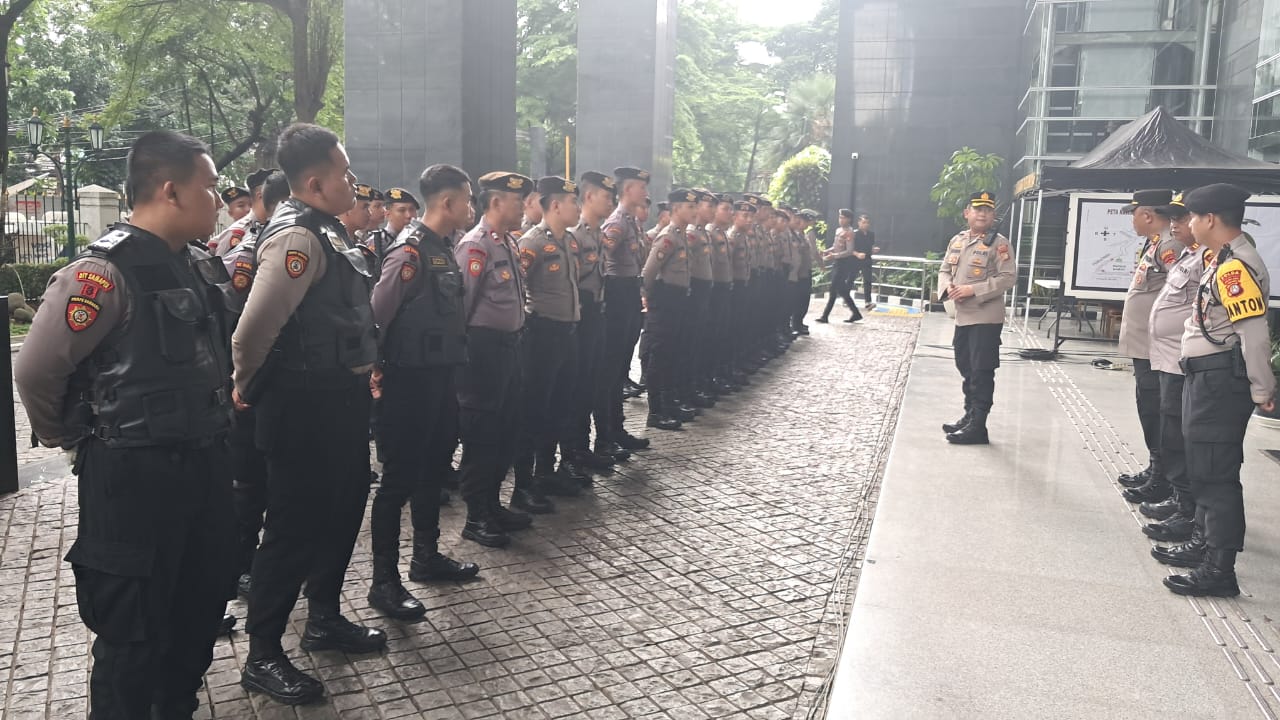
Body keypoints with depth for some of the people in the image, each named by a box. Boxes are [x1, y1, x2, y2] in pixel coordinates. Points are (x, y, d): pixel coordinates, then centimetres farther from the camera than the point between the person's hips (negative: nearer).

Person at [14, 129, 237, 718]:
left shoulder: (198, 265, 8)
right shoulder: (104, 272, -17)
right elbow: (35, 371, -14)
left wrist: (214, 427, 14)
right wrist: (78, 444, -1)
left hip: (204, 466, 8)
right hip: (133, 477, -8)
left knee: (201, 608, 20)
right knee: (134, 632, 6)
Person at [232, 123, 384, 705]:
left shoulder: (328, 232, 12)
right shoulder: (296, 237, -20)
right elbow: (254, 329, -26)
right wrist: (247, 389, -10)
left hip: (341, 399, 10)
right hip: (306, 406, -10)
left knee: (341, 510, 20)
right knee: (294, 527, 0)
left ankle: (324, 619, 37)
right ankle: (262, 657, 14)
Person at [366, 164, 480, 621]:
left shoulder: (443, 249, 12)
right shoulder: (411, 249, -17)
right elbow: (377, 311, -20)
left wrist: (450, 367, 13)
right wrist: (378, 370, -13)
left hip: (440, 374, 10)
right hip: (411, 379, -10)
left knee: (433, 469, 19)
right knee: (400, 479, -3)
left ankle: (427, 557, 34)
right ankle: (385, 582, 6)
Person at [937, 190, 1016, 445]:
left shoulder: (999, 243, -8)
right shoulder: (956, 241, 11)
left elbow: (1008, 277, -14)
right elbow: (944, 270, 16)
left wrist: (973, 290, -21)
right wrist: (948, 287, -6)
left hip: (986, 318, -7)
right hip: (962, 317, 7)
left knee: (981, 372, -4)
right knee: (966, 369, 16)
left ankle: (977, 426, 2)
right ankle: (969, 416, 29)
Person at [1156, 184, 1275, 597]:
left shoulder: (1234, 267, -20)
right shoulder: (1225, 261, 13)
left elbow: (1255, 333, -23)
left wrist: (1262, 391, -17)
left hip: (1221, 381, -11)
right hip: (1206, 377, 11)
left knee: (1216, 473, -6)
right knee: (1203, 466, 19)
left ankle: (1219, 569, 1)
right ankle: (1208, 543, 32)